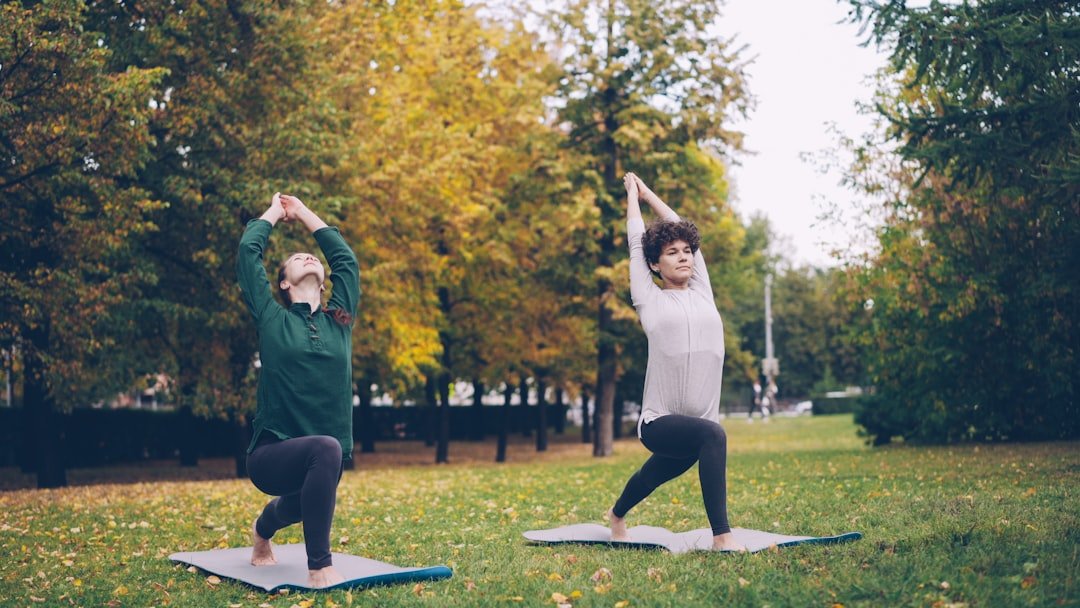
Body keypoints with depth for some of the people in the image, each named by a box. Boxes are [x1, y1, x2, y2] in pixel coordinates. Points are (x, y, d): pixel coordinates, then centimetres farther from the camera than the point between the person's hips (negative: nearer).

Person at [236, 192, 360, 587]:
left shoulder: (339, 318, 9)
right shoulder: (272, 319, 1)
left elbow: (345, 257, 14)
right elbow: (248, 252, 1)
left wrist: (303, 213, 23)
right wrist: (274, 212, 17)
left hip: (324, 459, 6)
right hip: (273, 454, -5)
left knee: (299, 509, 30)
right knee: (325, 449, -36)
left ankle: (262, 531, 67)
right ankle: (319, 569, -30)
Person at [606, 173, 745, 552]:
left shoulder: (702, 294, 11)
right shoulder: (651, 301, 1)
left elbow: (680, 228, 20)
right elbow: (636, 242, 10)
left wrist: (648, 193, 31)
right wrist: (631, 193, 25)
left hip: (699, 420, 6)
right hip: (659, 422, -6)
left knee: (653, 478, 26)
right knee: (712, 435, -35)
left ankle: (617, 515, 56)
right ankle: (722, 535, -33)